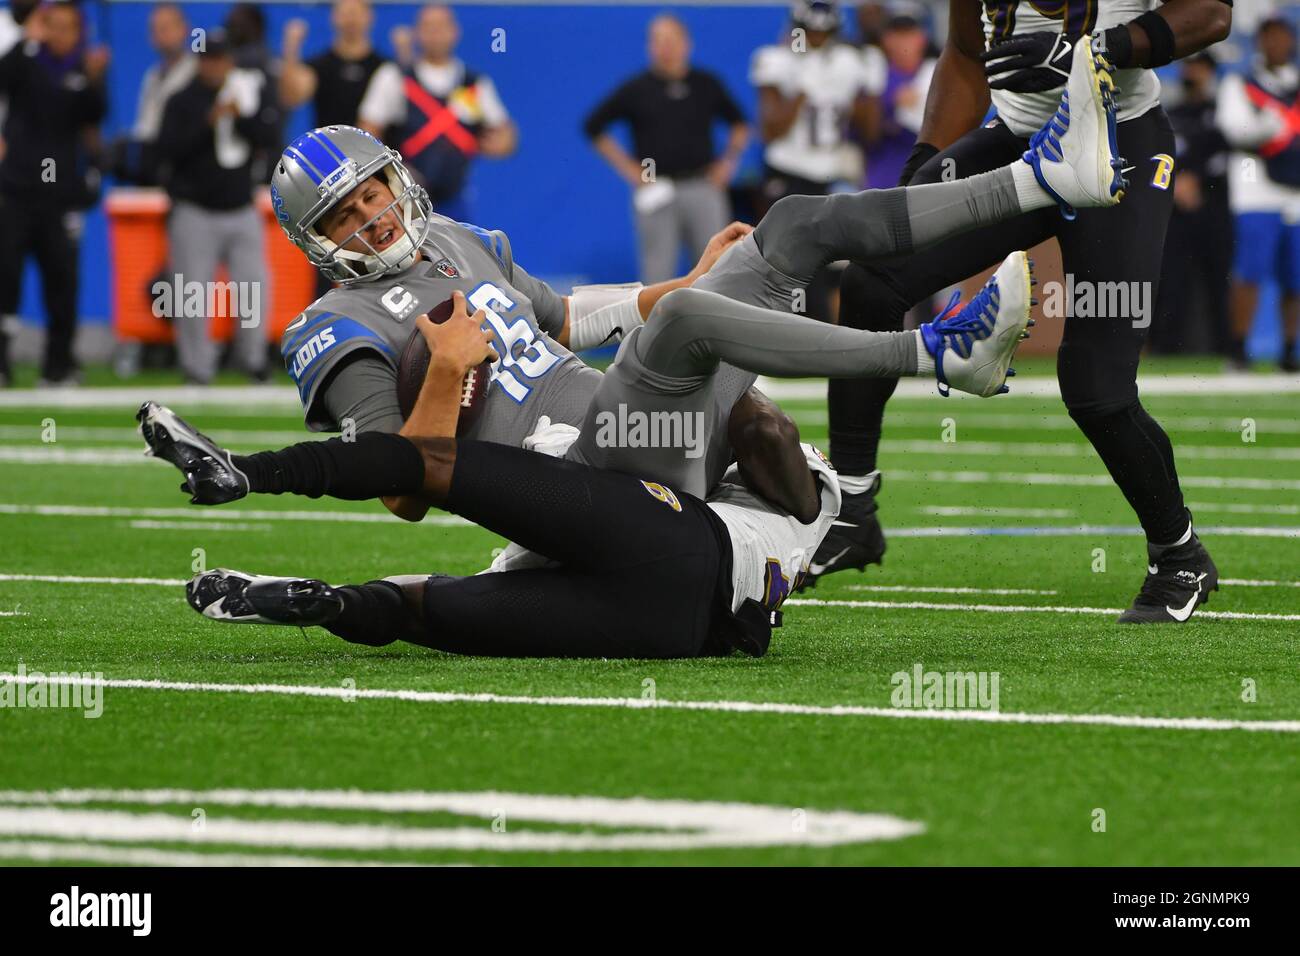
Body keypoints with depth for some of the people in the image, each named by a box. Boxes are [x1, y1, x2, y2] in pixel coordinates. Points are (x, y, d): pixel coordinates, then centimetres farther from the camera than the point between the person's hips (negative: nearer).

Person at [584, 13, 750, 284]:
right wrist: (627, 168, 1)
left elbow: (738, 122, 21)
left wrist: (729, 161, 7)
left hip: (703, 188, 2)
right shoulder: (636, 89, 1)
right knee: (657, 274, 0)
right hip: (657, 191, -2)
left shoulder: (707, 84, 8)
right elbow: (594, 126, 6)